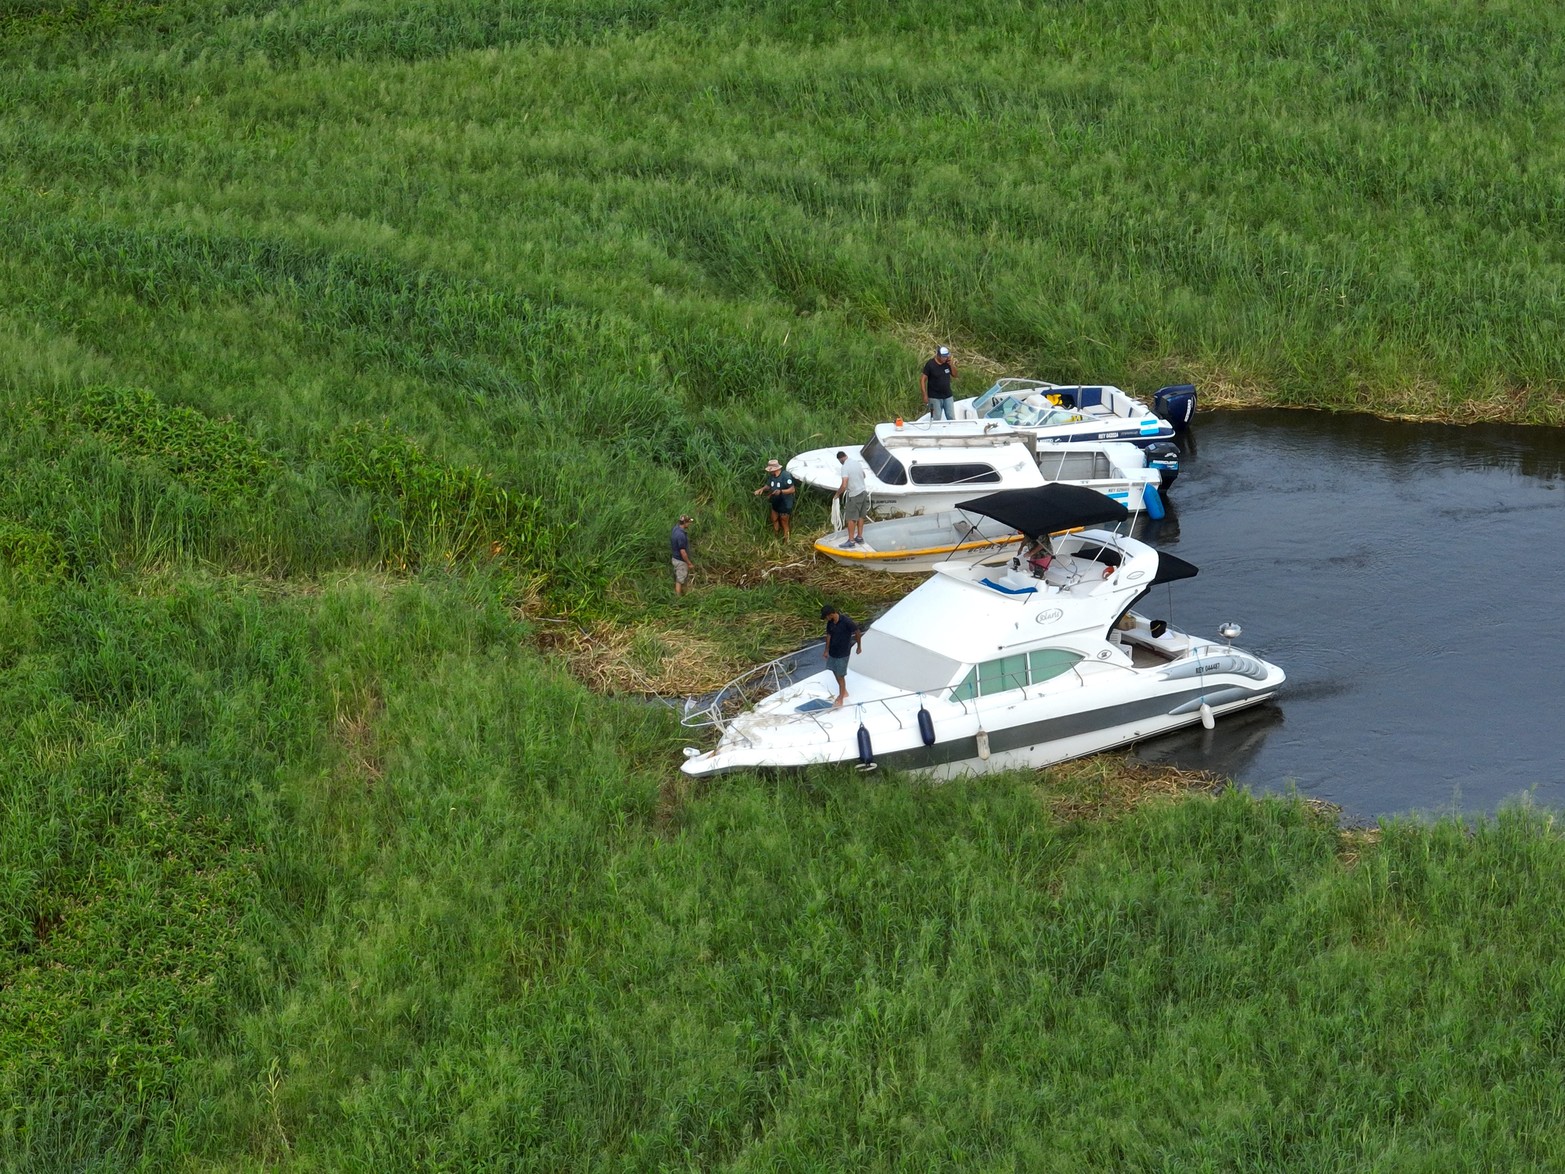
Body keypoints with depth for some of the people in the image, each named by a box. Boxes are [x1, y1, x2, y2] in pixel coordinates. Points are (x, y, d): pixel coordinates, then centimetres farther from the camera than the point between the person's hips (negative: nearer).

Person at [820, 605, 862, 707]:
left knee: (840, 675, -1)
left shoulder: (846, 621, -26)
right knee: (835, 672, 19)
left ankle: (840, 700, 8)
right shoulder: (830, 622, -6)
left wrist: (859, 647, -3)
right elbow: (828, 635, 6)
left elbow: (858, 632, -14)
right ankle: (844, 692, 40)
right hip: (833, 652, 7)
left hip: (843, 653, -7)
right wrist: (826, 650, 11)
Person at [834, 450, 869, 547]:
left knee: (850, 518, 0)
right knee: (860, 516, 18)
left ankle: (851, 540, 1)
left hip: (854, 495, -8)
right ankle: (859, 537, 25)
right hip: (863, 492, 8)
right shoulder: (857, 462, 4)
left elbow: (844, 486, -25)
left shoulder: (845, 467, -20)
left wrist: (837, 494, -8)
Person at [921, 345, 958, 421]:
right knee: (936, 420, 1)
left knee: (952, 419, 7)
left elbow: (955, 375, 9)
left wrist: (952, 365, -9)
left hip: (947, 396, 4)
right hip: (935, 397, -4)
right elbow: (922, 380, -10)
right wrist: (925, 395, -14)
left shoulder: (947, 363, 1)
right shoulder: (930, 364, -12)